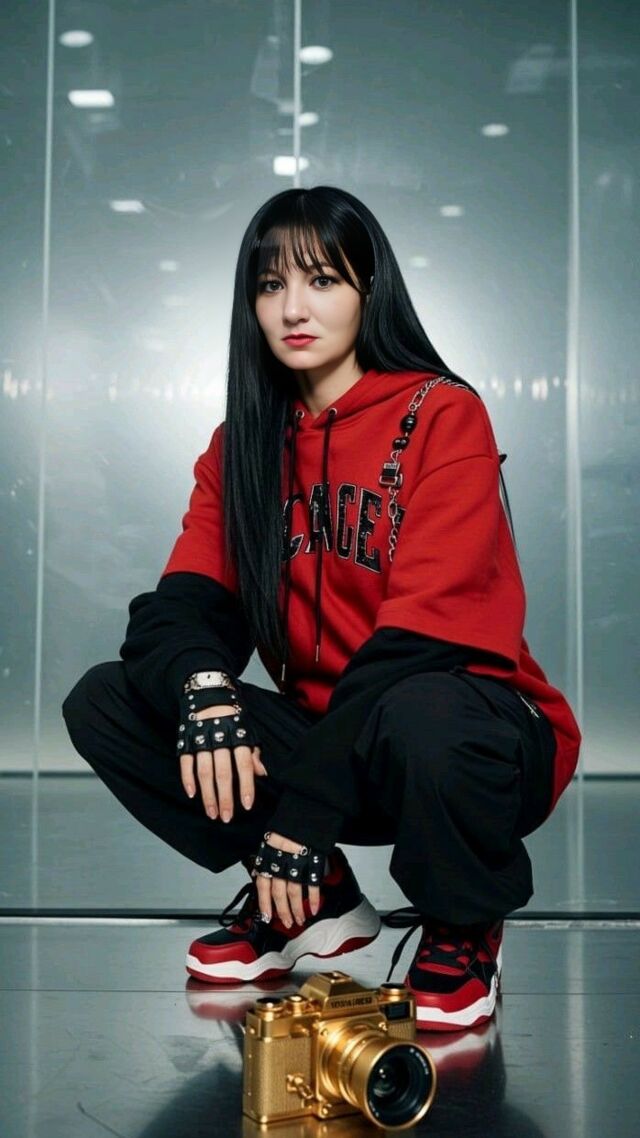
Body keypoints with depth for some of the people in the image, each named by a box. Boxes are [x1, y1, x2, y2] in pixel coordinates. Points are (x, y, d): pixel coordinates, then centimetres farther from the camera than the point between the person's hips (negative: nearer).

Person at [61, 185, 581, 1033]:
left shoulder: (443, 415, -10)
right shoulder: (244, 443, 7)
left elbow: (426, 629, -20)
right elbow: (178, 606, -3)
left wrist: (302, 813, -24)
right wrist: (202, 688, -29)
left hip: (471, 731, -5)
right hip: (327, 736, 5)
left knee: (421, 717, -39)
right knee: (103, 702, -9)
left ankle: (464, 935, -5)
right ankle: (318, 904, 5)